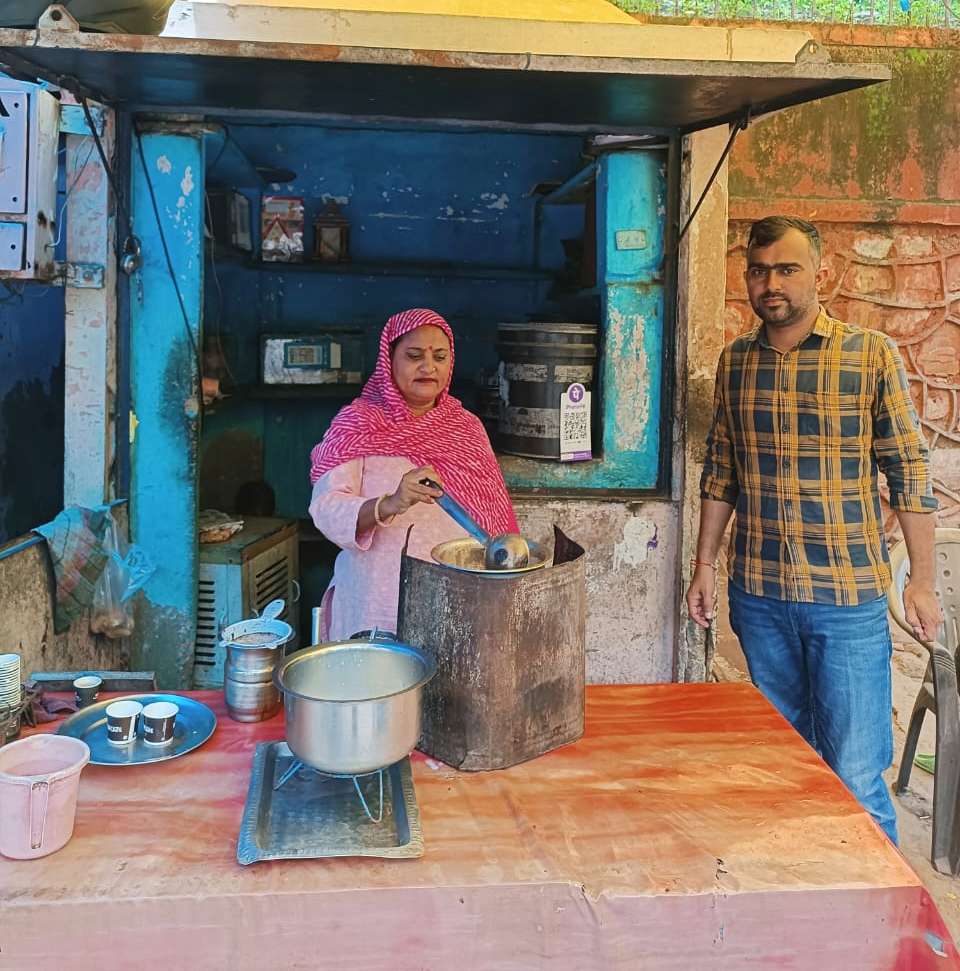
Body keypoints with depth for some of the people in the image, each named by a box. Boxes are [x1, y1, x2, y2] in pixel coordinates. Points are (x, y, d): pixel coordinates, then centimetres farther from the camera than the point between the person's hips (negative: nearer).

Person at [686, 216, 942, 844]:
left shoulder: (872, 355, -5)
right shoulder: (735, 361, 7)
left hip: (848, 598, -4)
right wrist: (705, 565, 11)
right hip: (757, 594, 4)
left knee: (855, 774, -3)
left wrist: (922, 581, -5)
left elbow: (909, 473, -3)